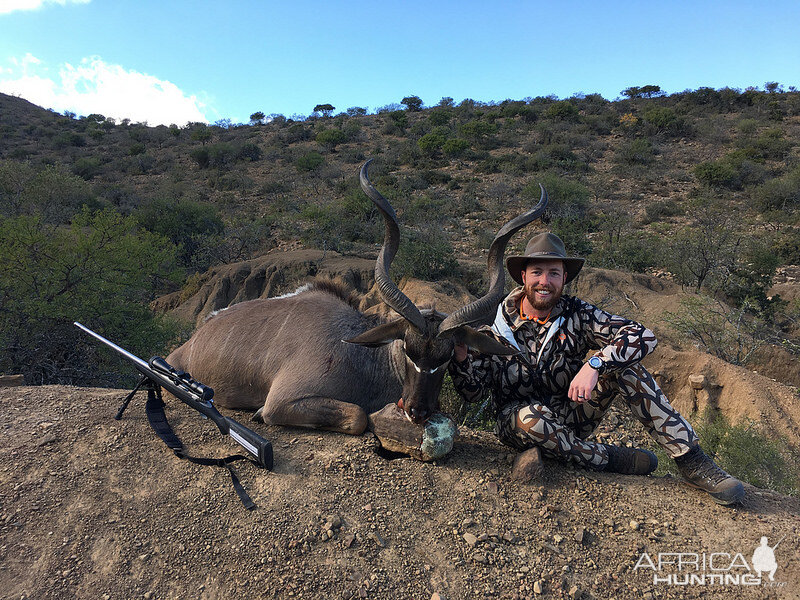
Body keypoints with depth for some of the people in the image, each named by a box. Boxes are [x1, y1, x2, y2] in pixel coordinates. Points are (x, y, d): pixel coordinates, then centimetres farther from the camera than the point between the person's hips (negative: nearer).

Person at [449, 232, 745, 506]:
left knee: (620, 362, -19)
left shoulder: (575, 314, -9)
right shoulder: (496, 325, -10)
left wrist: (594, 365, -35)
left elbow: (643, 336, -20)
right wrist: (461, 351, -29)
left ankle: (691, 461, -16)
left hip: (570, 418, 2)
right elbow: (472, 393, -10)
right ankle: (609, 458, -13)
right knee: (531, 417, -39)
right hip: (516, 422, -1)